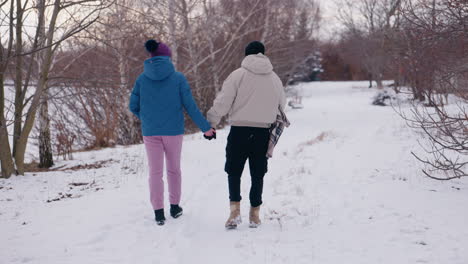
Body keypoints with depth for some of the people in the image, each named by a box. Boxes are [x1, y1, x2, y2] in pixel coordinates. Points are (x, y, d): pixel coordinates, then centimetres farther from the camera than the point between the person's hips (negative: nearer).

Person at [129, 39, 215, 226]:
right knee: (173, 169, 16)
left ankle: (158, 212, 3)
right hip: (173, 131, -1)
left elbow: (133, 106, 4)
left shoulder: (142, 79, 0)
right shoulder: (178, 77, -5)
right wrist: (205, 127, 2)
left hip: (150, 132, 1)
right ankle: (175, 207, 24)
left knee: (155, 172, 6)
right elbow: (190, 106, -6)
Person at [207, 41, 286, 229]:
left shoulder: (238, 75, -6)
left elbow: (222, 102, -9)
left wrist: (210, 124, 2)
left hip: (239, 131, -3)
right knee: (257, 174, 13)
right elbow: (281, 104, 15)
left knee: (234, 171, 10)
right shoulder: (274, 78, 6)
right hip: (263, 133, 3)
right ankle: (255, 213, 18)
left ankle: (235, 208, -6)